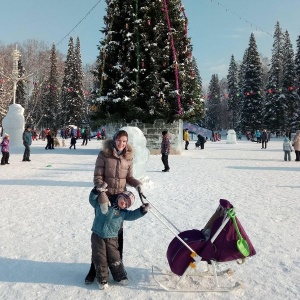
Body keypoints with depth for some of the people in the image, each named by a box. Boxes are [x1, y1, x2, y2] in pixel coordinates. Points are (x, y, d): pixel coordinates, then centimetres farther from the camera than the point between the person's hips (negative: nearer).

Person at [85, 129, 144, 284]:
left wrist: (137, 184, -8)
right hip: (104, 197, -3)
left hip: (120, 198, 3)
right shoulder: (103, 155, -10)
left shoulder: (128, 157, 1)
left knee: (118, 232, 12)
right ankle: (94, 268, 21)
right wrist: (102, 193, -27)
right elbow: (97, 177, -12)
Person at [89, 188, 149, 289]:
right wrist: (97, 190, -15)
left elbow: (133, 215, -1)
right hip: (98, 236, -1)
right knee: (100, 259, 6)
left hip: (112, 239, 2)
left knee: (115, 259, 9)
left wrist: (142, 210, -13)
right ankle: (102, 279, 23)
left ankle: (120, 277, 29)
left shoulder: (123, 213, 4)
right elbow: (93, 200, 2)